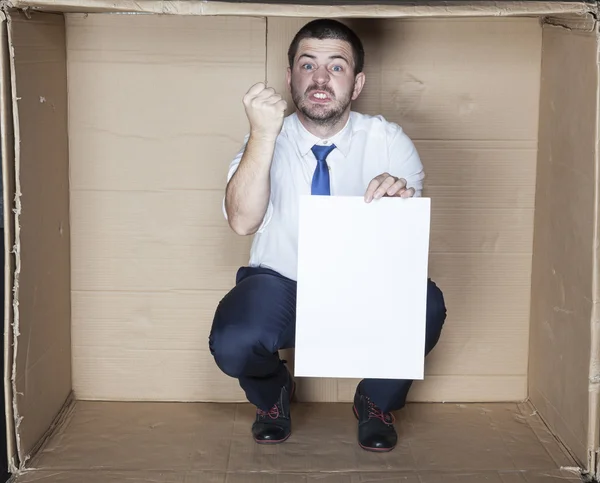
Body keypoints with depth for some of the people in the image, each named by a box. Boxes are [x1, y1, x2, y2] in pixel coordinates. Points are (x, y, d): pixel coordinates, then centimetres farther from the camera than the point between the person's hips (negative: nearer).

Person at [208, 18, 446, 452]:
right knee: (231, 342, -30)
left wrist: (400, 201, -36)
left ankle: (378, 403, 4)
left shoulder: (388, 141, -6)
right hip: (280, 286, 0)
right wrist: (263, 135, -33)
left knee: (426, 308, -30)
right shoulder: (267, 141, -6)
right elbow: (243, 221, -23)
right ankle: (272, 395, 11)